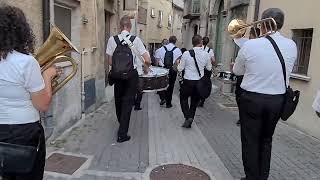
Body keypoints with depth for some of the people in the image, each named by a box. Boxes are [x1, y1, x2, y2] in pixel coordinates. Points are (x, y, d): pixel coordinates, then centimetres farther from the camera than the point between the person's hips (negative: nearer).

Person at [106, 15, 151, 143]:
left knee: (118, 100, 20)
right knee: (128, 102, 5)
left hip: (117, 75, 2)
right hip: (131, 75, -2)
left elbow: (110, 61, 0)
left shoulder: (112, 40, -4)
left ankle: (122, 125, 43)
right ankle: (122, 134, 6)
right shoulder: (136, 40, -8)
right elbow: (147, 60, -11)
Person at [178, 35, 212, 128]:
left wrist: (178, 64, 16)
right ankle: (189, 122, 23)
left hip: (188, 81, -3)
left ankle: (188, 117, -5)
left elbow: (180, 69, -4)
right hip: (200, 82, 3)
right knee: (195, 101, 17)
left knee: (184, 99, 15)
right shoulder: (206, 54, -4)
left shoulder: (186, 54, -12)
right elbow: (209, 68, 11)